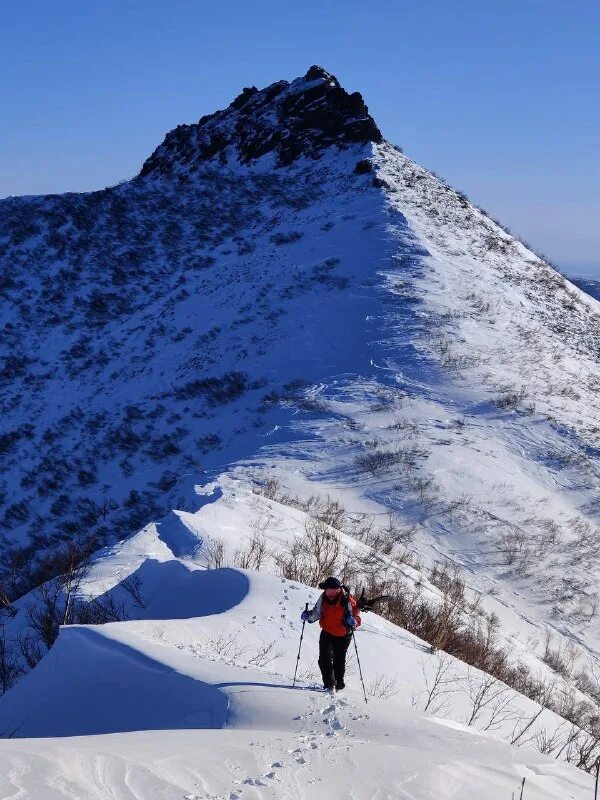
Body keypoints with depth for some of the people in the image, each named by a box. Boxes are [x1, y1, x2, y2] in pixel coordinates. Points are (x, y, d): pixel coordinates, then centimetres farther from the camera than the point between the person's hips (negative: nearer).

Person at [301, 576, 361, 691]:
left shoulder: (347, 601, -24)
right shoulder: (324, 598, -12)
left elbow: (357, 618, -18)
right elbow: (317, 612, 1)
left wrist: (353, 622, -41)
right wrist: (309, 616, -20)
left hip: (343, 636, -3)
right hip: (327, 633, 3)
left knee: (339, 661, 7)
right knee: (324, 659, -9)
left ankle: (339, 685, 27)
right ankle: (329, 684, 4)